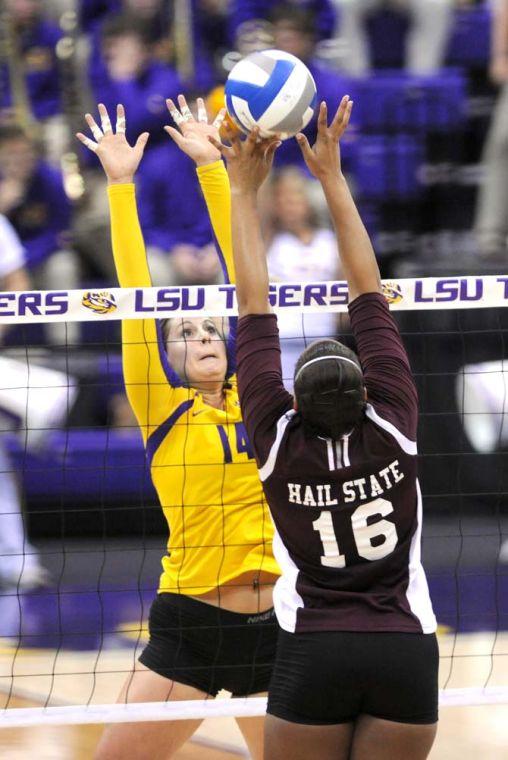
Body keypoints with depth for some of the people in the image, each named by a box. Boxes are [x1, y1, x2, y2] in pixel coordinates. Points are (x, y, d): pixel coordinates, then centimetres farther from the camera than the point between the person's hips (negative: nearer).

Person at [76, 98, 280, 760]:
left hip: (270, 624, 3)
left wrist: (213, 167, 7)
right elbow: (136, 297, -2)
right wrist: (121, 184, -5)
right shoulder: (160, 408, 3)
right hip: (188, 626, -3)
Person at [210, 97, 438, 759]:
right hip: (407, 653, 1)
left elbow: (255, 309, 2)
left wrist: (244, 191, 9)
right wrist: (332, 177, 7)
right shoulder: (393, 431, -2)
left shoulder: (279, 443, -4)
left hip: (312, 655, -1)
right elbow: (369, 295, 2)